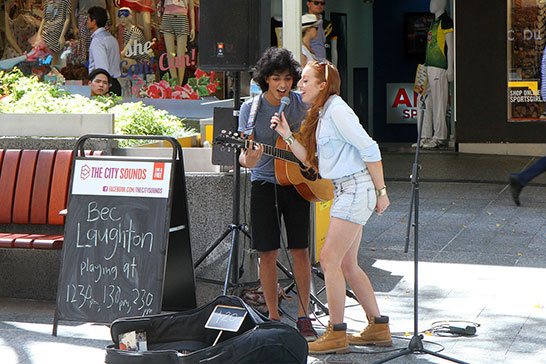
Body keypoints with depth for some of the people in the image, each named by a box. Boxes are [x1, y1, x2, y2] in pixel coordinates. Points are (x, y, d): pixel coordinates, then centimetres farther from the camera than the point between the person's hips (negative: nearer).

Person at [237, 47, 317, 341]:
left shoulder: (301, 103, -1)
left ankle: (303, 316, 9)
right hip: (264, 183, -1)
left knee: (300, 250, -1)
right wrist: (247, 160, -32)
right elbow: (244, 151, -9)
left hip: (296, 182, 1)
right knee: (268, 252, 1)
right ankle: (273, 317, 13)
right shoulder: (251, 108, -4)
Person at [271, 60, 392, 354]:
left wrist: (381, 192, -14)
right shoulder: (320, 114, 16)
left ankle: (336, 334, -5)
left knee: (329, 259, -10)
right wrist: (287, 136, 7)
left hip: (355, 189, -10)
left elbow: (370, 150, -15)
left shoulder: (337, 110, -13)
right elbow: (312, 160, 16)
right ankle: (378, 328, 18)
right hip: (344, 191, 10)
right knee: (347, 265, 12)